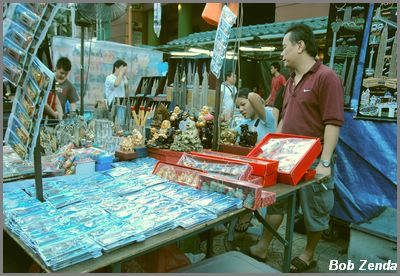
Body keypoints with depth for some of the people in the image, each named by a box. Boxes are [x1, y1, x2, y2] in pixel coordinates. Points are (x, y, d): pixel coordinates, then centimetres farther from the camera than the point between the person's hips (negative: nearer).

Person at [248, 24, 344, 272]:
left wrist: (325, 162, -21)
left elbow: (333, 123, -17)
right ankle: (262, 248, 25)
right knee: (275, 202, 13)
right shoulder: (292, 81, 13)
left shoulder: (326, 77, -12)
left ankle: (309, 255, 29)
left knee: (315, 210, 10)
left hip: (314, 160, -8)